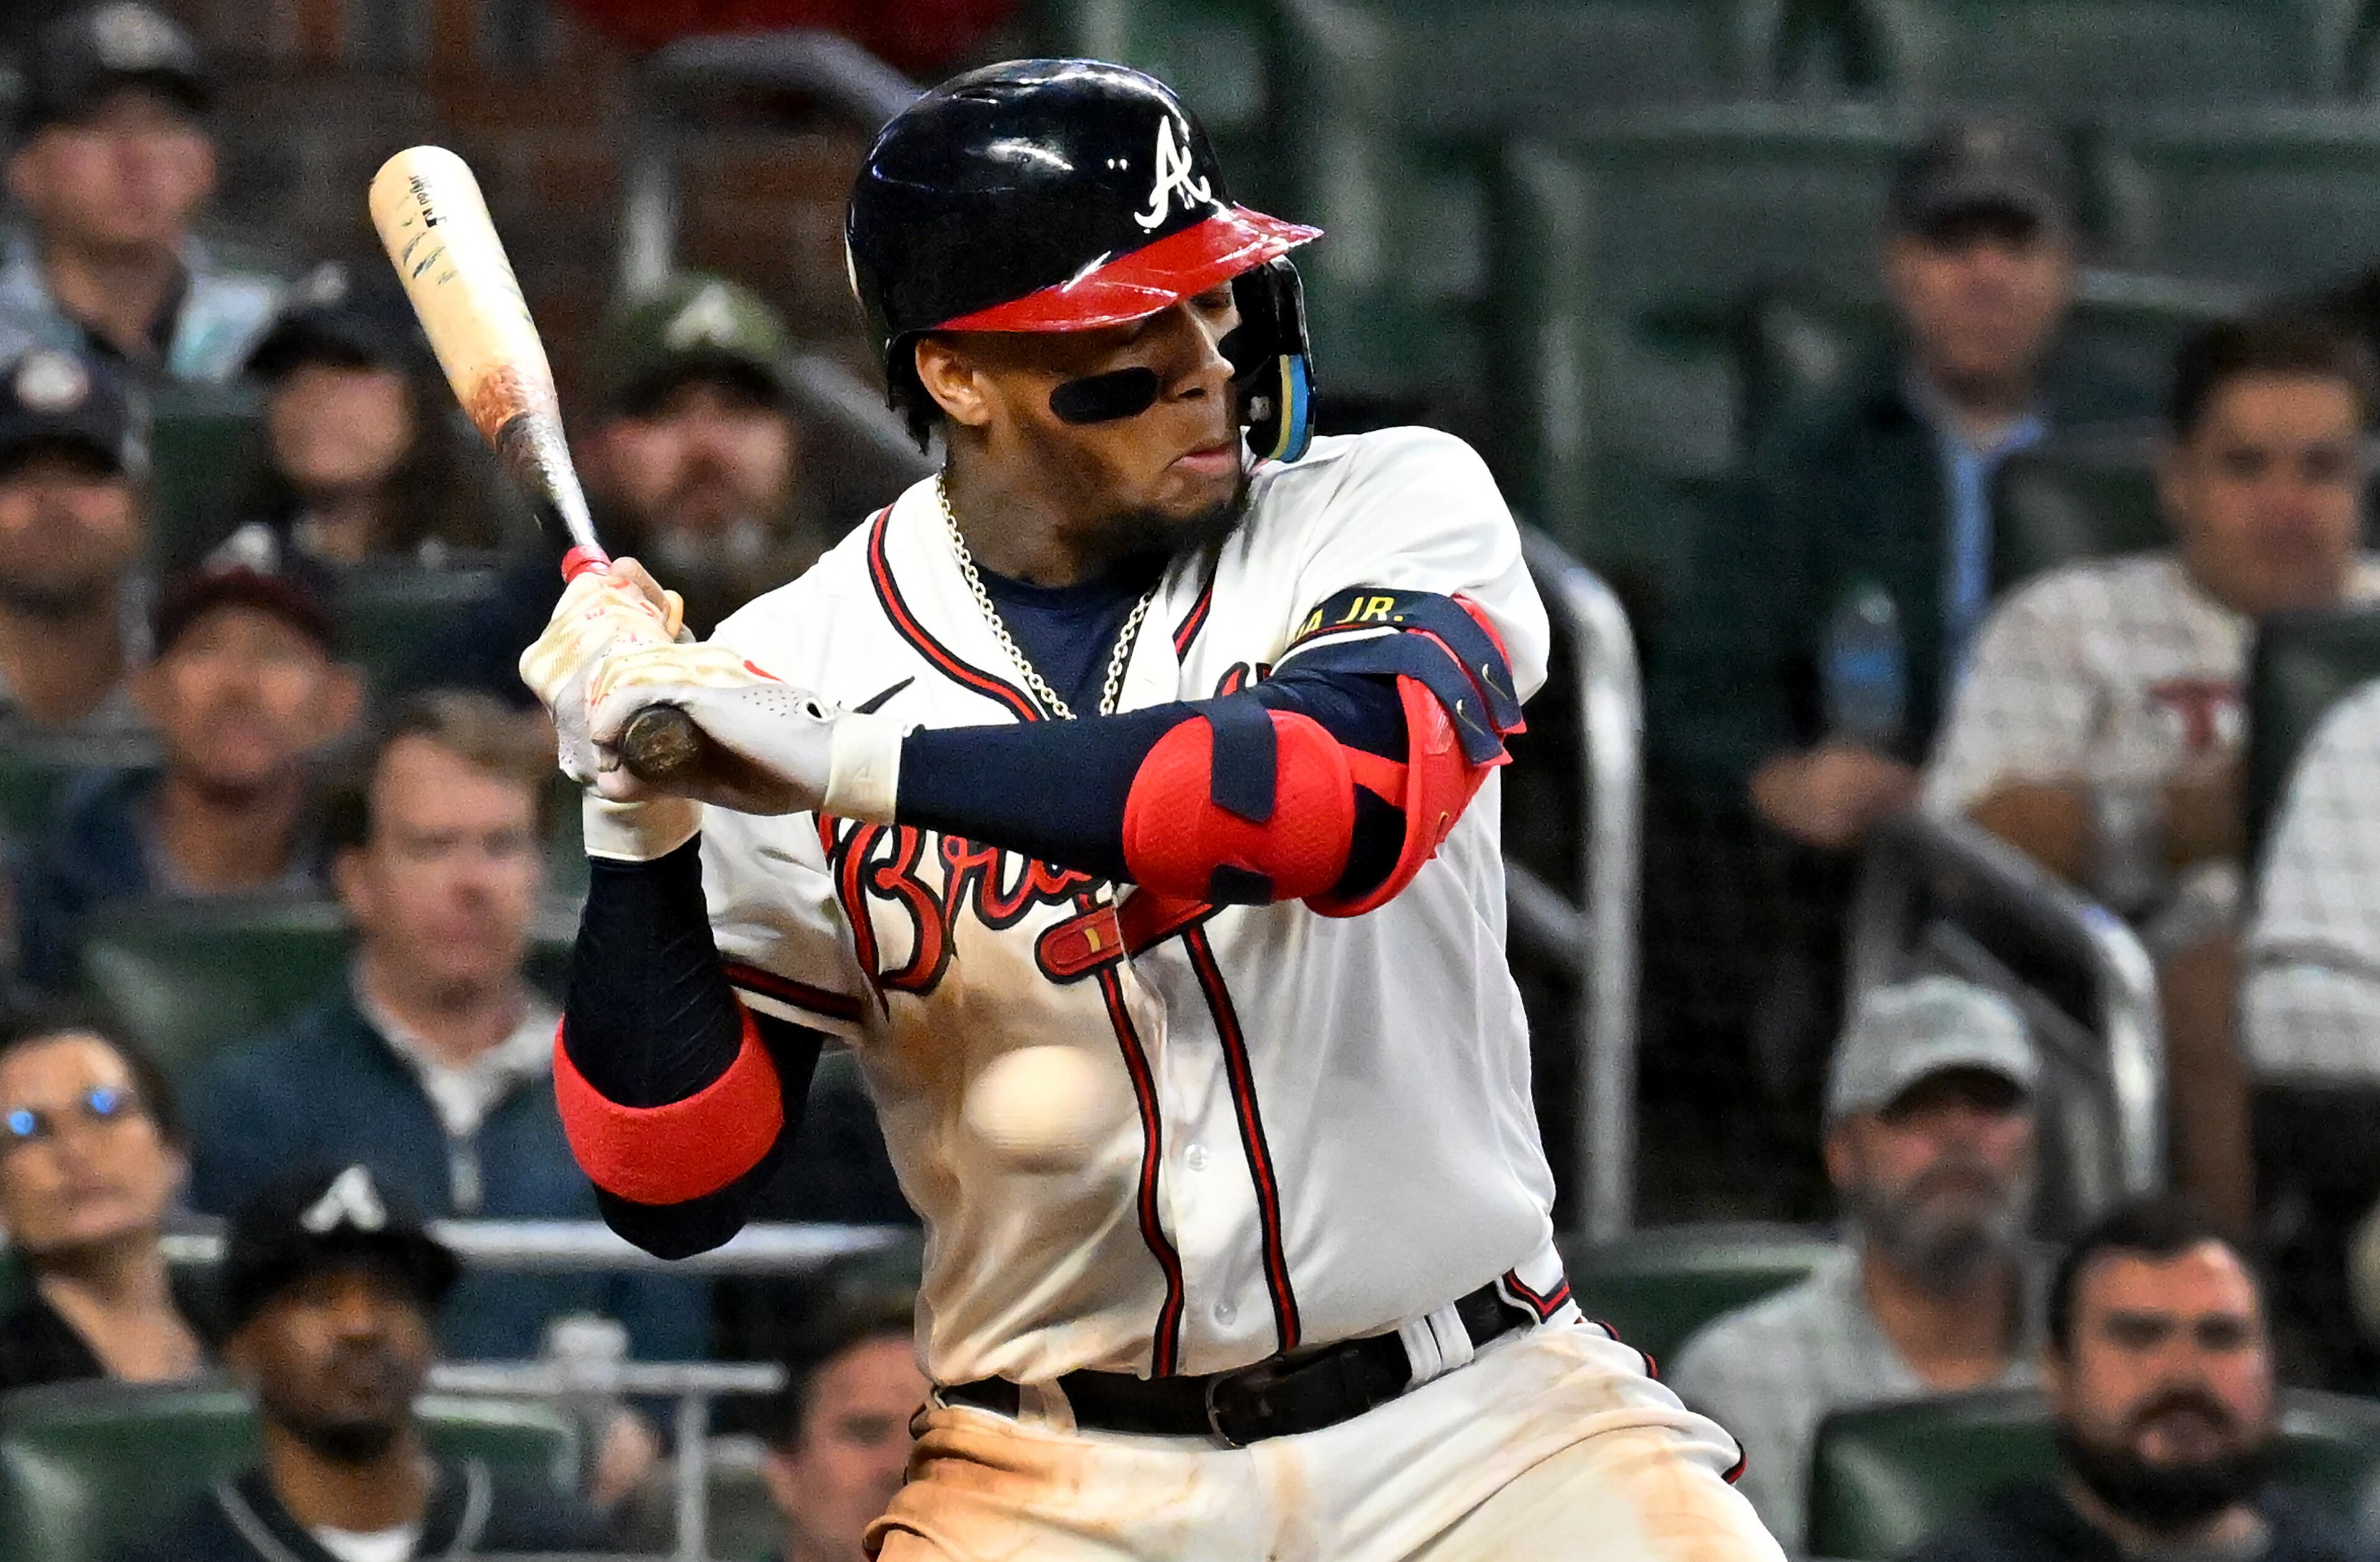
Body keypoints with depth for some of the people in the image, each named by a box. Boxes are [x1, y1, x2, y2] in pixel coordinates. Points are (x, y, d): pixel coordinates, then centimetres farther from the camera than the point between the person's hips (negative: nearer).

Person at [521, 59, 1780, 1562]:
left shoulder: (1397, 510, -3)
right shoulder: (788, 673, -1)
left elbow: (1351, 797, -25)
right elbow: (677, 1191, -1)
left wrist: (854, 766, -27)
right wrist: (638, 826, -16)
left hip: (1471, 1426, -1)